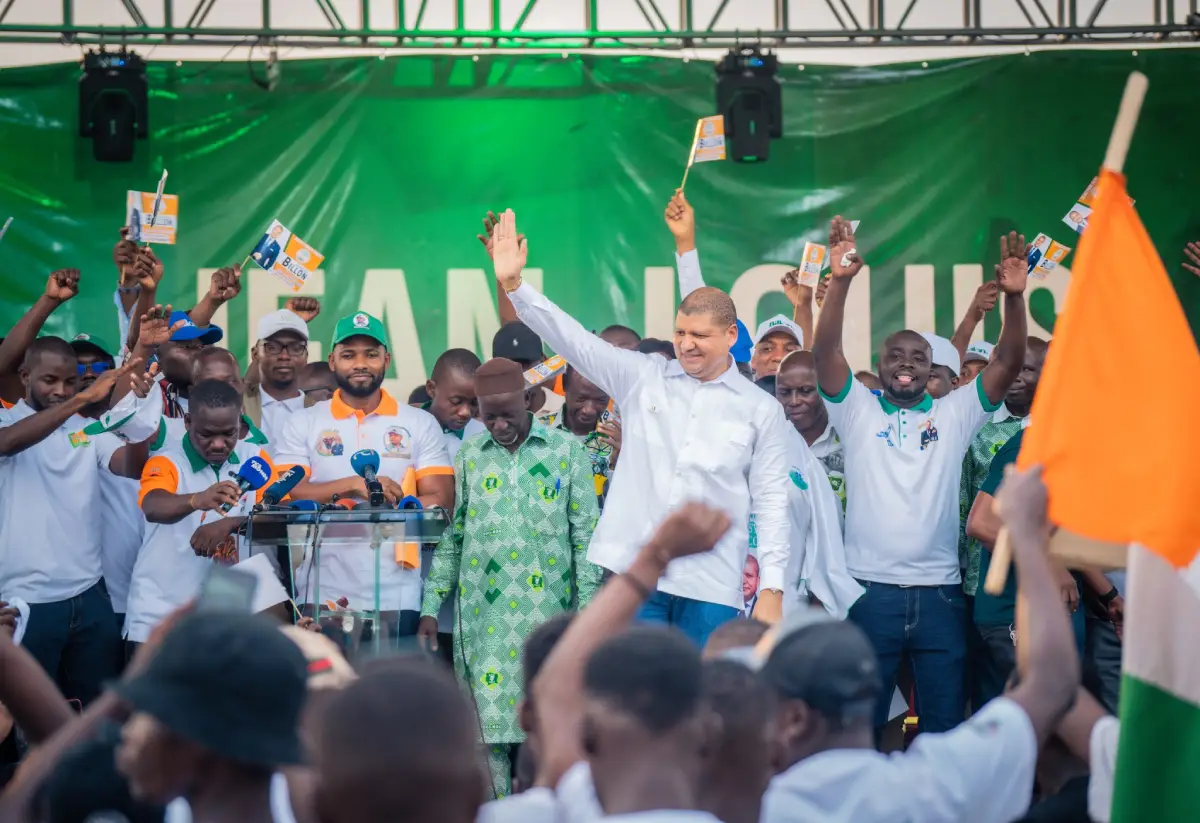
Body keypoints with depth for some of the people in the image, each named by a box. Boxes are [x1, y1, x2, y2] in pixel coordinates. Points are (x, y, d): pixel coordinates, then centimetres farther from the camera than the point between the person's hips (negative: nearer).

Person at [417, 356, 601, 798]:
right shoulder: (468, 455, 8)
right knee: (489, 723, 0)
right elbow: (451, 536, 12)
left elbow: (586, 536, 2)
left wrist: (588, 611, -5)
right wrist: (430, 607, 6)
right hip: (483, 614, 2)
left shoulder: (567, 451, 2)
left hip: (546, 612, -1)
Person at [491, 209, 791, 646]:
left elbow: (771, 500, 4)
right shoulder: (642, 377, 7)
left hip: (711, 585, 0)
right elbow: (574, 340, -1)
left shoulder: (761, 409, 5)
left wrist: (772, 586, -2)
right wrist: (513, 284, -14)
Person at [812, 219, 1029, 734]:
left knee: (944, 723, 6)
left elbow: (1008, 364, 2)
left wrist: (1014, 297, -13)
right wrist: (840, 280, -18)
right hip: (870, 589, -1)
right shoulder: (858, 410, 7)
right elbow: (825, 352, -6)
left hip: (939, 591, 2)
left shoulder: (954, 414, 11)